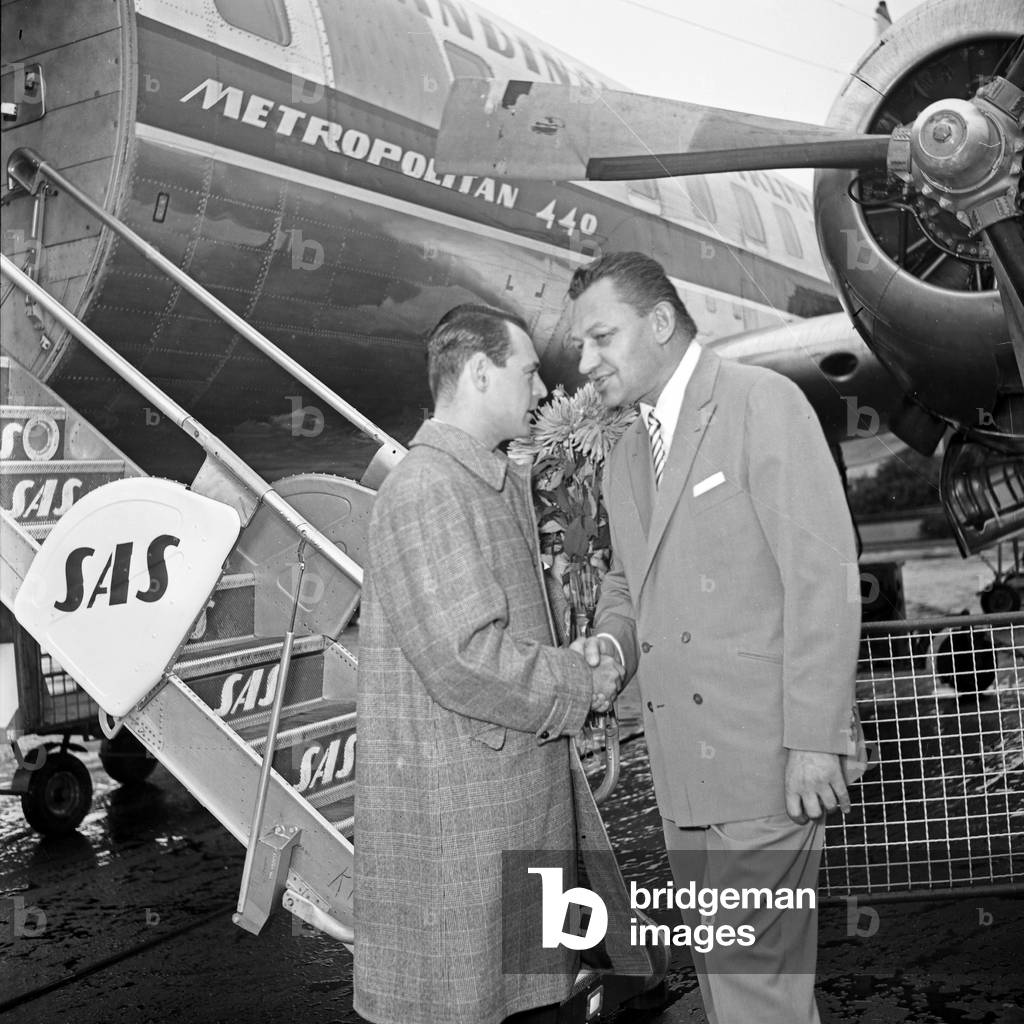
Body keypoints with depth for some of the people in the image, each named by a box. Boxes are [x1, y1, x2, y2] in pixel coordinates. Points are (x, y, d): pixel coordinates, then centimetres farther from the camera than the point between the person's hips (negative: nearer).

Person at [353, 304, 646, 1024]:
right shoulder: (424, 489, -18)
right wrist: (582, 685, -12)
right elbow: (465, 659, -24)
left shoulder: (508, 482, 14)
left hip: (527, 796, 9)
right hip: (455, 814, -9)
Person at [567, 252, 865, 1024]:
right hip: (683, 764, 7)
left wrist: (815, 739, -17)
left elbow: (824, 572, -13)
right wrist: (611, 641, 2)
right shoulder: (626, 460, 16)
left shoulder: (763, 403, -7)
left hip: (766, 752, -7)